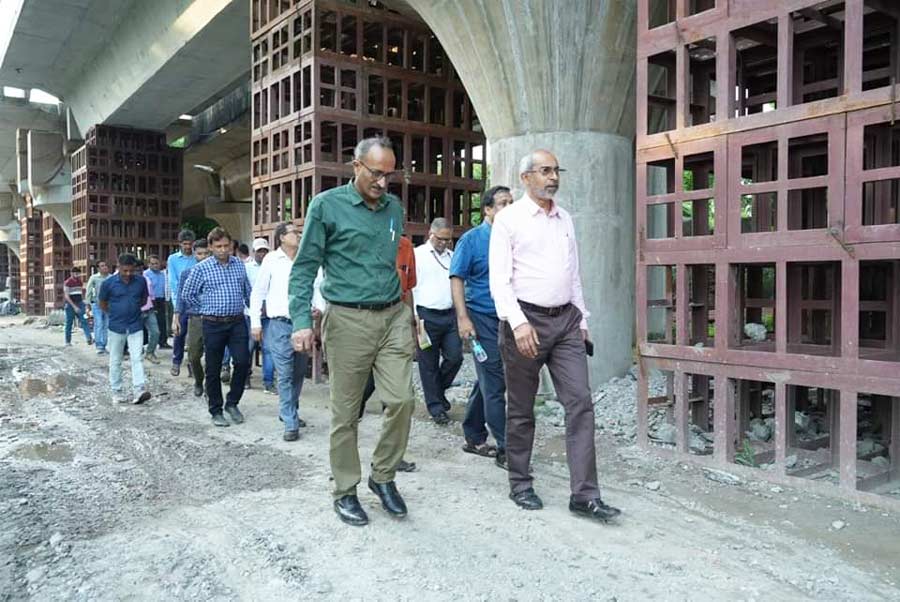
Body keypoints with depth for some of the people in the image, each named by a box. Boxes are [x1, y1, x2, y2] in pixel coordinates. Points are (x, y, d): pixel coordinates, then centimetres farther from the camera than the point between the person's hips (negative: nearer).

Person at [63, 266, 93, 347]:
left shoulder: (79, 281, 11)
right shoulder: (67, 282, -8)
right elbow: (66, 296, -14)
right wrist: (74, 306, -20)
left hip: (80, 304, 5)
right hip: (70, 305, -5)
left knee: (84, 321, -10)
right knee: (69, 323, 4)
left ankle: (89, 339, -23)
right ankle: (68, 342, 14)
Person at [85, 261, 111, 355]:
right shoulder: (94, 278, 0)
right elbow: (88, 292, 5)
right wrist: (88, 305, 3)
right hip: (97, 304, -2)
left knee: (106, 326, 6)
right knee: (98, 325, -8)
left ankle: (103, 346, 15)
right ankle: (99, 346, -5)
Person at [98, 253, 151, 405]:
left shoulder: (141, 281, -5)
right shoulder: (108, 283, -9)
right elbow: (103, 304, 5)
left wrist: (132, 310, 9)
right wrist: (115, 314, 11)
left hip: (135, 326, 1)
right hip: (116, 327, -1)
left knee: (137, 359, -7)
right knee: (115, 361, 9)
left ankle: (138, 390, -11)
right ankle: (116, 391, 19)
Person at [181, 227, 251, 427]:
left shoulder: (239, 264, 7)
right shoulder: (201, 268, -2)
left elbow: (247, 291, 18)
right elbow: (187, 294, 6)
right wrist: (208, 307, 9)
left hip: (237, 322, 2)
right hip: (213, 324, -2)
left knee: (243, 362, -6)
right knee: (213, 369, 5)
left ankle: (232, 403, 15)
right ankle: (216, 411, 18)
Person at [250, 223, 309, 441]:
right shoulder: (272, 260, -2)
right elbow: (257, 292, 1)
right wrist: (255, 323, -2)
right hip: (280, 324, -4)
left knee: (298, 373, 14)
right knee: (285, 375, -4)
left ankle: (286, 412, 32)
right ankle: (291, 423, 2)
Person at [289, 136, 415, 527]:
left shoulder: (394, 207, 12)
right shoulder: (327, 205, -2)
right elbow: (304, 267, -4)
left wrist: (409, 311, 14)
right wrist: (302, 321, -14)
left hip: (394, 317, 4)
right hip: (348, 320, -4)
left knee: (401, 400, -3)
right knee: (346, 413, 4)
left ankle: (383, 477, 19)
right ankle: (345, 491, 21)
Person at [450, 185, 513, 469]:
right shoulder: (471, 239, -3)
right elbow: (457, 279, -6)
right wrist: (463, 318, -15)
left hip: (507, 319, 6)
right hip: (482, 320, -6)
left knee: (488, 382, 15)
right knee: (494, 385, -4)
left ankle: (473, 438, 29)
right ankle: (505, 449, 2)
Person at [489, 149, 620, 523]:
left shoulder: (565, 219, 15)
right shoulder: (508, 219, -3)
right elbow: (499, 279, -10)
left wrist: (582, 319, 16)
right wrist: (518, 323, -21)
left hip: (566, 319, 5)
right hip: (525, 320, -5)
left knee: (580, 402, -3)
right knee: (521, 409, 7)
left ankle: (584, 495, 1)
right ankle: (520, 485, 24)